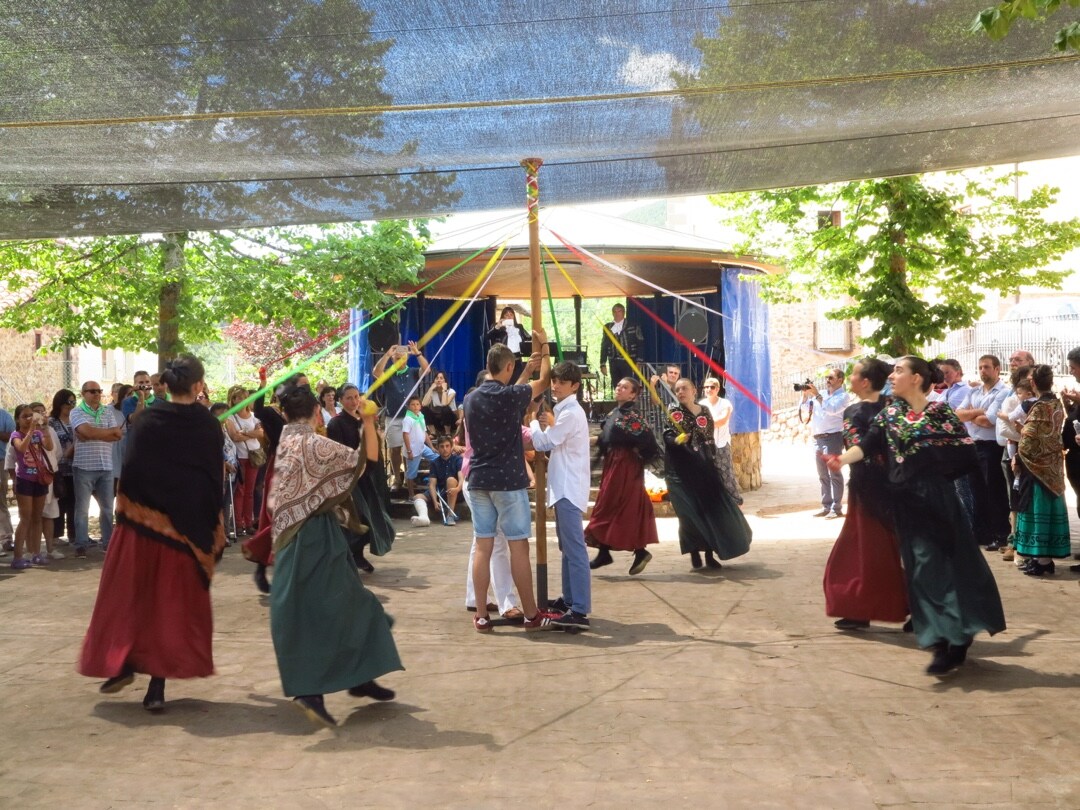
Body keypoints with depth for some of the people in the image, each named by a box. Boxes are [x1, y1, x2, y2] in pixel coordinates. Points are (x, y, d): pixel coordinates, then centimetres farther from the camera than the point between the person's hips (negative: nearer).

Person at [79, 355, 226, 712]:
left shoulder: (148, 420, -8)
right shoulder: (209, 425, -5)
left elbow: (131, 469, -7)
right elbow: (215, 478, 0)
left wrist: (125, 510, 6)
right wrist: (212, 528, 9)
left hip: (145, 520, 0)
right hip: (189, 522, 1)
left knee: (131, 593, 17)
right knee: (174, 599, 7)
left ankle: (123, 663, 18)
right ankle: (157, 685, 7)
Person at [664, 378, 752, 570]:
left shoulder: (704, 413, 9)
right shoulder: (674, 413, 1)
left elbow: (711, 441, 14)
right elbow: (668, 437, -8)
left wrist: (714, 464, 11)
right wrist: (676, 440, -30)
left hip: (704, 468, 3)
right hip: (682, 470, -3)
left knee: (712, 508, 0)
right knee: (690, 510, -8)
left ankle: (709, 553, 10)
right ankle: (694, 553, 2)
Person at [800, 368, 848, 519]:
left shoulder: (842, 396, -2)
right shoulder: (821, 394, 16)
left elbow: (832, 409, -20)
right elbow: (803, 409, 17)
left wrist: (816, 394, -17)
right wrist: (806, 394, 3)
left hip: (833, 437, -7)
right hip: (818, 439, 7)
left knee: (834, 474, -6)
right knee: (823, 475, 9)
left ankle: (837, 508, -5)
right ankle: (826, 507, 15)